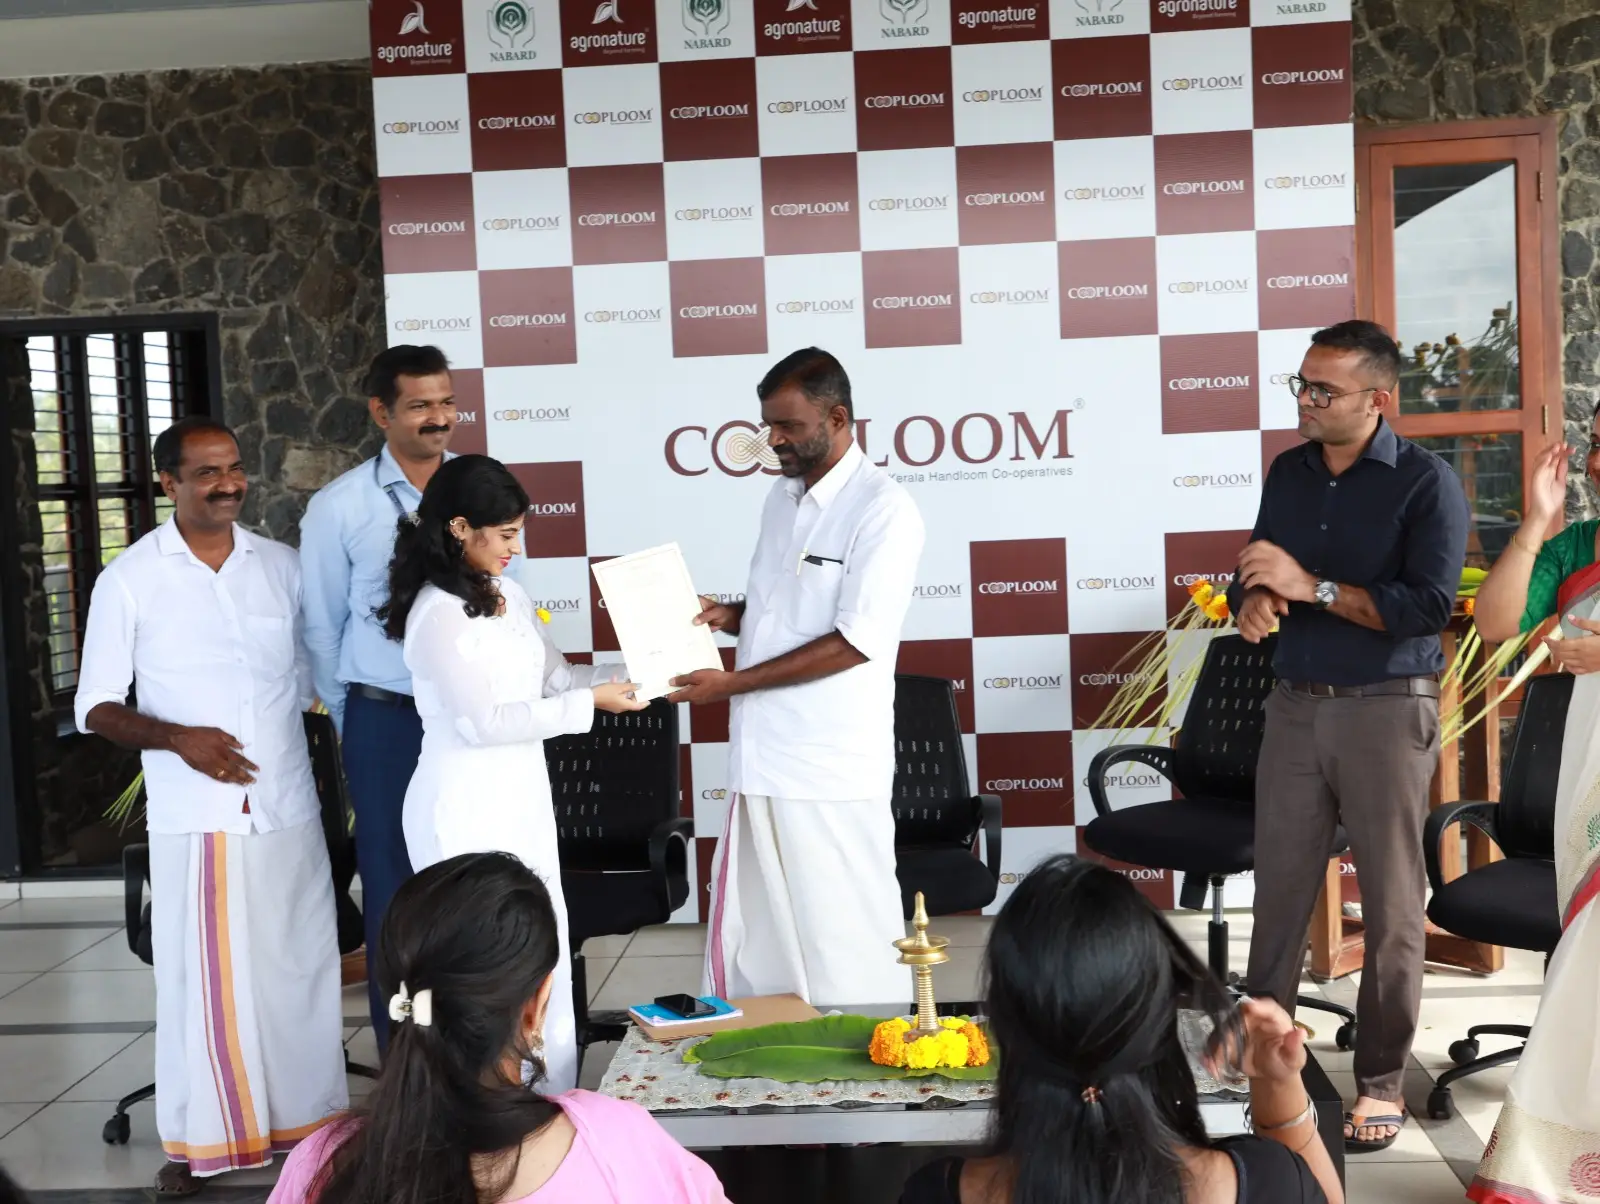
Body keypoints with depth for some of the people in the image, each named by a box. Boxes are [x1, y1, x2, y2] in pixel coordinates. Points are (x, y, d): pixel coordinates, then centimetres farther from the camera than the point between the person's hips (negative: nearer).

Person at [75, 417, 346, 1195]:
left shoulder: (283, 566, 5)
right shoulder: (129, 579, -2)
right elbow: (95, 706, -1)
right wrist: (176, 738, -17)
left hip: (288, 809, 3)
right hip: (192, 819, -2)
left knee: (299, 968, 9)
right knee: (201, 977, 4)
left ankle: (307, 1119, 24)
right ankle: (199, 1140, 19)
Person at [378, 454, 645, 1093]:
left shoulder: (509, 596, 7)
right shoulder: (437, 614, -18)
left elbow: (555, 677, 12)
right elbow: (483, 720, -20)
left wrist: (632, 676, -2)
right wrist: (591, 703, -18)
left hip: (521, 796, 9)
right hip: (465, 807, -9)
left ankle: (552, 1102, 28)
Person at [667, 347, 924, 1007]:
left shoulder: (884, 510, -11)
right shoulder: (782, 496, 14)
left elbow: (857, 641, -17)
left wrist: (732, 683, -17)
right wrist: (730, 616, 2)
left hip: (831, 768, -7)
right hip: (763, 757, 7)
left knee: (843, 938, 2)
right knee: (752, 932, 12)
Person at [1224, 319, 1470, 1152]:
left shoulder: (1425, 482, -8)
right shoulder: (1289, 472, 10)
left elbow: (1429, 605, -17)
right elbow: (1255, 573, 15)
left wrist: (1311, 587, -19)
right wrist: (1253, 602, -9)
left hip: (1387, 710, -4)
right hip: (1296, 705, 5)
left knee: (1390, 903, 3)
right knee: (1278, 889, 7)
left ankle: (1381, 1081, 13)